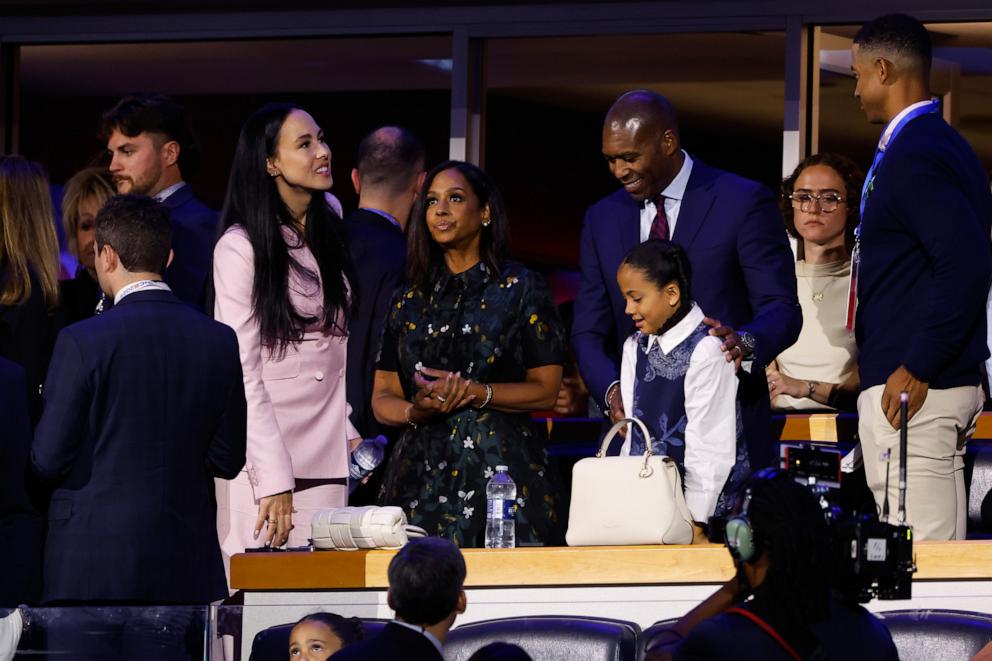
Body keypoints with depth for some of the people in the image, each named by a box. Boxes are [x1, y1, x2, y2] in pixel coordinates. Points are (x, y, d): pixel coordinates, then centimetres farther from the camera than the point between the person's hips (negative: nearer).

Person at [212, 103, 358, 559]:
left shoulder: (331, 234, 14)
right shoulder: (240, 248, -7)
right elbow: (241, 371, -10)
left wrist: (353, 434, 7)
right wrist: (273, 480, -15)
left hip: (327, 462, 6)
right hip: (264, 455, -6)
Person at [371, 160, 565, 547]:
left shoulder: (521, 289, 4)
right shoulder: (409, 300, 16)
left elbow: (545, 391, -1)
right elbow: (382, 398, 12)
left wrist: (475, 393, -15)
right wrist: (415, 410, -10)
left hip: (500, 469, -3)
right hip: (422, 478, 3)